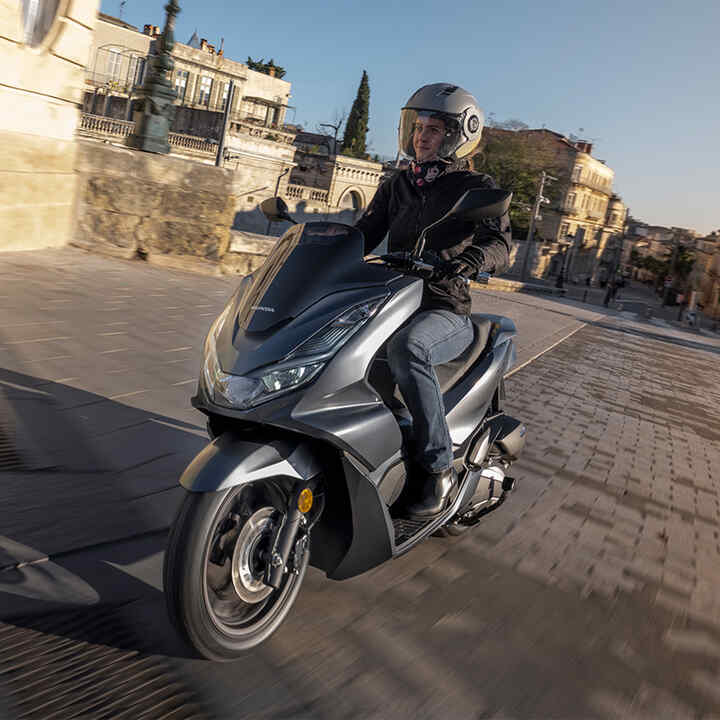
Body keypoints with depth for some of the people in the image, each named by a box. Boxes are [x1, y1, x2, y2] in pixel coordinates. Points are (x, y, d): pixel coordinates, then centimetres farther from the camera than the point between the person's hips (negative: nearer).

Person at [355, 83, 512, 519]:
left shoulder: (477, 188, 2)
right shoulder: (397, 185, 19)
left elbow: (501, 243, -14)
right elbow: (365, 233, 15)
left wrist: (465, 260, -36)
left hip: (445, 311, -5)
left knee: (406, 348, -38)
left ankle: (438, 468, -25)